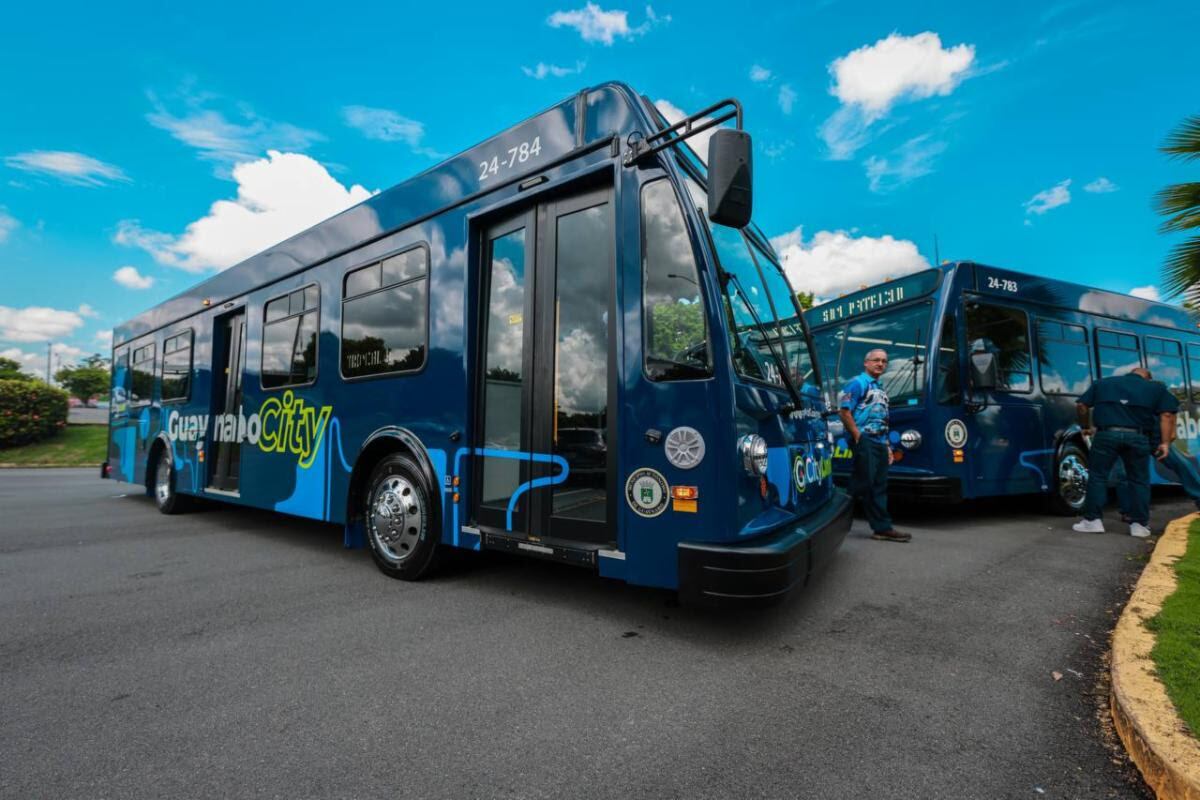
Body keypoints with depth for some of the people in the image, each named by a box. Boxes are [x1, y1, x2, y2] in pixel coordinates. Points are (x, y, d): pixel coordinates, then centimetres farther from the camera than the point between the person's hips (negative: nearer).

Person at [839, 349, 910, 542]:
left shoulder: (880, 389, 23)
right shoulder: (858, 383, -4)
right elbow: (844, 411, -14)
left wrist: (887, 446, 18)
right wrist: (858, 436, -15)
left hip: (879, 442, 9)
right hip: (864, 440, -9)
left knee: (879, 486, 9)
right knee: (864, 483, -9)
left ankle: (882, 528, 12)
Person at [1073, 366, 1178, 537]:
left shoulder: (1102, 383, 21)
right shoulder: (1157, 388, 19)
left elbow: (1081, 405, 15)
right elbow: (1167, 415, 6)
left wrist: (1086, 426, 28)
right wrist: (1165, 442, 3)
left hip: (1107, 434, -1)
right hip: (1137, 437, 1)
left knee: (1097, 475, 6)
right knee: (1139, 480, 12)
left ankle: (1093, 520, 4)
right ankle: (1139, 524, 14)